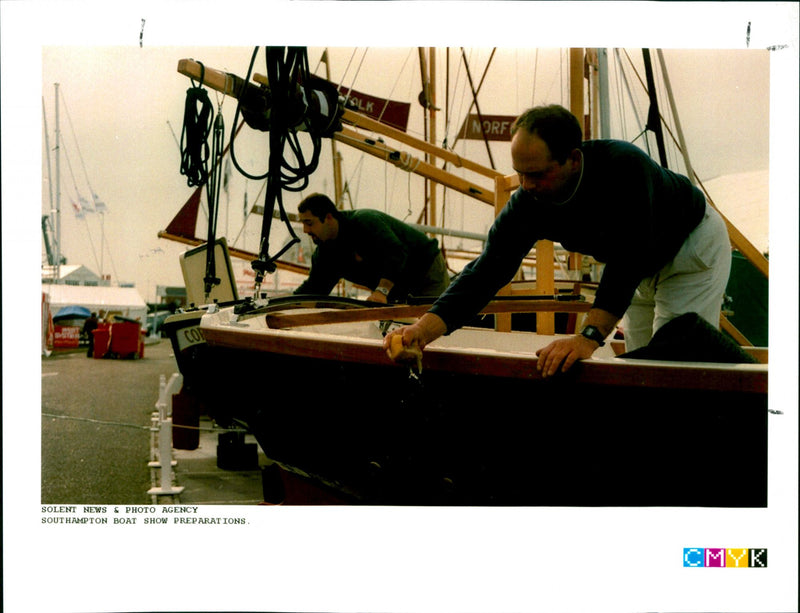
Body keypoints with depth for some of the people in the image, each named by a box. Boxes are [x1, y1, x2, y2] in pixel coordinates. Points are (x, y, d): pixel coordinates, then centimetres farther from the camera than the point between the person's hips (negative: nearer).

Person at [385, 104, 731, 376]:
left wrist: (590, 336, -52)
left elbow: (626, 260, -43)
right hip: (641, 268, 5)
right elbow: (486, 271, -28)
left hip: (693, 244, -5)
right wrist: (424, 329, -42)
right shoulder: (527, 203, -23)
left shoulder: (624, 165, -39)